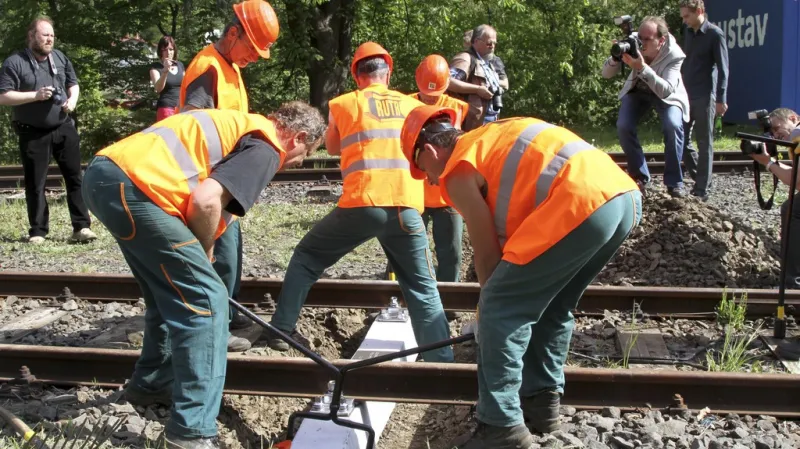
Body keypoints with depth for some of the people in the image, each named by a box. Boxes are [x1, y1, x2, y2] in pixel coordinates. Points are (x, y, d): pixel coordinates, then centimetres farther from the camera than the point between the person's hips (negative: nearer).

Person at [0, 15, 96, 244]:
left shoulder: (60, 57, 7)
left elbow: (73, 84, 17)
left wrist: (72, 100, -4)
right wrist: (35, 95, -21)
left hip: (64, 128, 4)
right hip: (33, 133, -4)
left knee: (75, 177, 1)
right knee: (35, 184, 3)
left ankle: (81, 226, 5)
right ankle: (38, 231, 12)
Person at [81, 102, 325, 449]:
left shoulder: (239, 125, 27)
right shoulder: (265, 147, -2)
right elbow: (205, 200, -16)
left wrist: (194, 251, 25)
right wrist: (204, 252, 3)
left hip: (103, 174, 10)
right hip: (131, 186, -10)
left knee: (174, 292, 25)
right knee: (205, 298, -4)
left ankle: (151, 382, 40)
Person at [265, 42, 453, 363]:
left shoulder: (342, 104, 14)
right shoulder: (413, 105, 19)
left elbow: (331, 148, 32)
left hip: (361, 205, -1)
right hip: (406, 208, 1)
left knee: (306, 258, 21)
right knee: (423, 290, 10)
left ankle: (282, 329, 21)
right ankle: (441, 362, 3)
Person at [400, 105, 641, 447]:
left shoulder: (457, 172, 5)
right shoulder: (492, 138, 31)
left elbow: (488, 253, 8)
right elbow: (510, 233, 33)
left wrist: (492, 302, 25)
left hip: (581, 203, -9)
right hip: (625, 196, 9)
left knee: (500, 310, 1)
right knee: (551, 307, 24)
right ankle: (542, 400, 30)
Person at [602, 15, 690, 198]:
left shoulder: (674, 55, -32)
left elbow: (665, 91, -43)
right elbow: (606, 74, -18)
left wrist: (642, 67, -54)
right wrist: (615, 57, -41)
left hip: (666, 94, -2)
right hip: (638, 90, 3)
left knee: (673, 126, -27)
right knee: (623, 127, -19)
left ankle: (674, 182, -10)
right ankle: (640, 177, 0)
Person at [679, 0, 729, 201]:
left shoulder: (715, 34, -8)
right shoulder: (688, 32, 11)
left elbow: (722, 69, -10)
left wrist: (721, 99, -14)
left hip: (704, 97, -7)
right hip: (686, 95, 7)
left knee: (704, 143, 0)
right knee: (681, 139, 7)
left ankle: (702, 189, 5)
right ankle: (700, 177, 22)